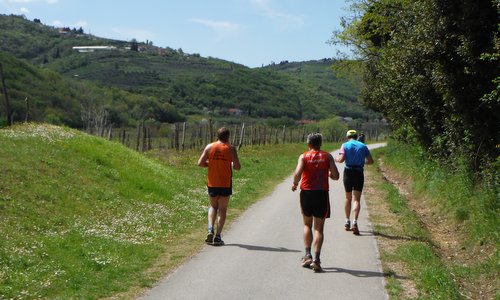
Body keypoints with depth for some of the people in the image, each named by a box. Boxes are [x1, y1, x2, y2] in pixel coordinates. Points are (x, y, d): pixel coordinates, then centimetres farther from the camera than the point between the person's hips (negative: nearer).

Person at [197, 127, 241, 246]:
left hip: (212, 183, 2)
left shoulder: (209, 147, 1)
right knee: (222, 210, 6)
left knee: (213, 207, 18)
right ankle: (217, 236, 1)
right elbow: (237, 167, -10)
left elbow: (200, 163, -2)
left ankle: (210, 230, -3)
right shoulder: (231, 148, -6)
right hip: (225, 184, -2)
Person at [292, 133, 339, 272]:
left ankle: (308, 255, 6)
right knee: (318, 228, 4)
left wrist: (295, 184, 2)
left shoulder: (304, 156, -1)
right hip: (322, 193, 0)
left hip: (306, 192, 0)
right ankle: (316, 259, -6)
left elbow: (298, 173, -17)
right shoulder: (327, 156, 2)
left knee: (307, 224, 17)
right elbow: (336, 176, -4)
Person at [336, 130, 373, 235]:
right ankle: (355, 222, -19)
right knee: (357, 199, -2)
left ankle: (347, 222, 21)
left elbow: (341, 159, -13)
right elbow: (370, 161, 4)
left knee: (348, 198, 15)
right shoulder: (363, 146, 5)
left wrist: (336, 159, 8)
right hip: (359, 173, 0)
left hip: (348, 172, 0)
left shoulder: (345, 145, -1)